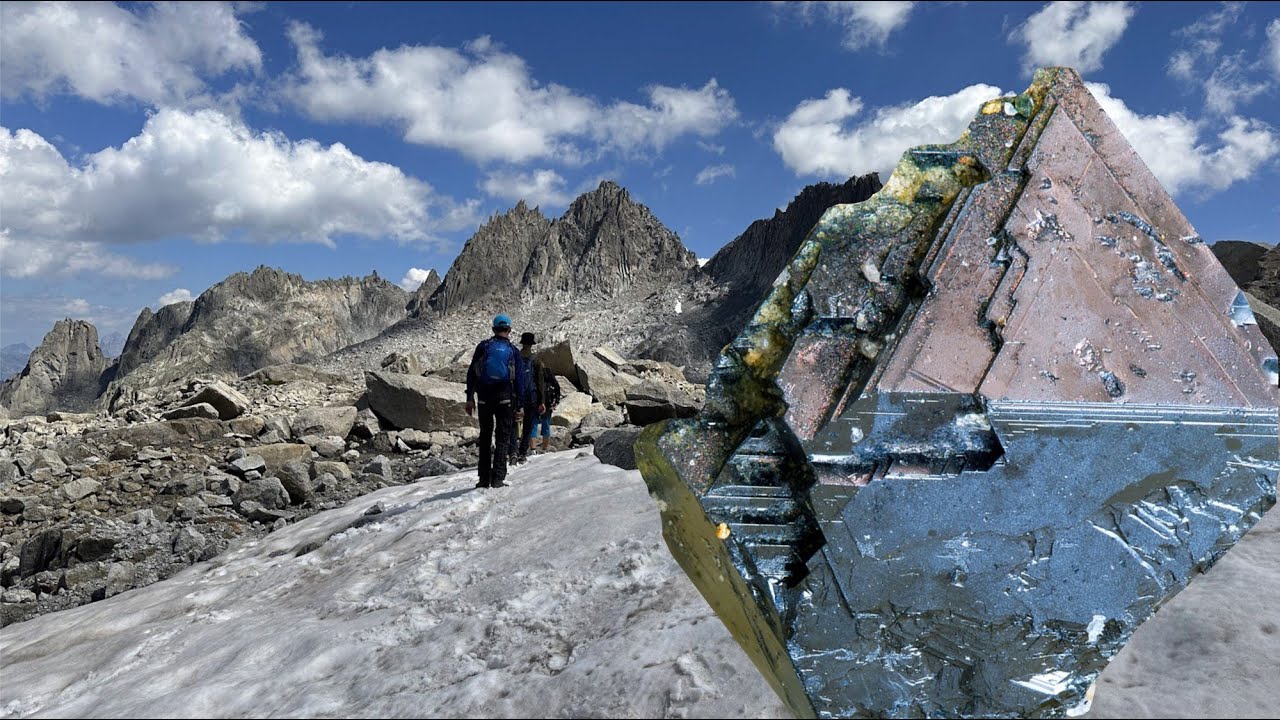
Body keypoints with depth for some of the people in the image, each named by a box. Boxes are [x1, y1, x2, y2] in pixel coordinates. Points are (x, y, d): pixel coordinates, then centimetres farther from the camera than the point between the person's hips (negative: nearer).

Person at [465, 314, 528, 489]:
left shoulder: (483, 346, 4)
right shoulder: (513, 351, 3)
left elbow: (471, 373, 1)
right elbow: (520, 379, 2)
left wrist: (470, 398, 3)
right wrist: (518, 405, 6)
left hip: (484, 397, 1)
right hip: (505, 398, -1)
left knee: (485, 437, 12)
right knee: (502, 438, 4)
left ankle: (484, 478, 11)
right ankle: (498, 478, -5)